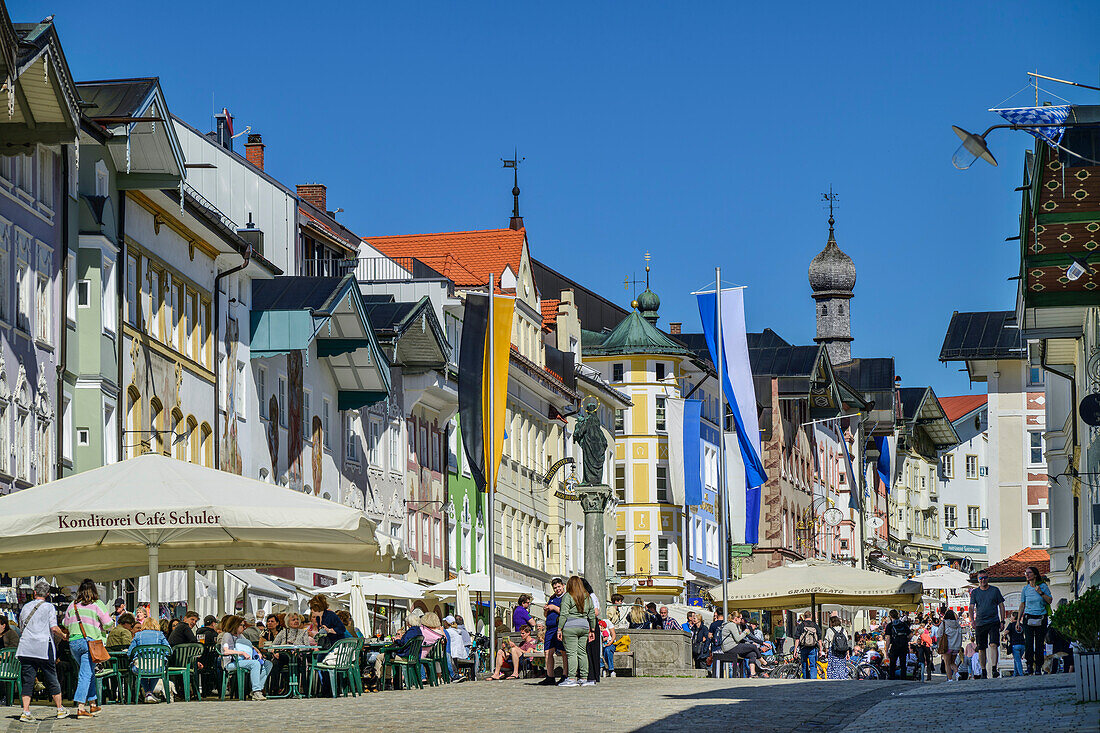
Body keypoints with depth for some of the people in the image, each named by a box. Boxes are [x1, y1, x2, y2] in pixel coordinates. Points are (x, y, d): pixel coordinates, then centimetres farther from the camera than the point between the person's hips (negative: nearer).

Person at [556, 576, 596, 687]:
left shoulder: (567, 597, -4)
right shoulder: (588, 597, 14)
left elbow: (564, 615, -10)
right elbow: (592, 615, 15)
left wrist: (559, 629, -8)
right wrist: (592, 630, 20)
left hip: (570, 627, -6)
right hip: (584, 626, 6)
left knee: (571, 653, -7)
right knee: (582, 652, 9)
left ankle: (571, 679, -12)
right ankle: (584, 678, 9)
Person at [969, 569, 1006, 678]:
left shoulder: (995, 590, 6)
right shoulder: (975, 592, 8)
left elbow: (1001, 606, 10)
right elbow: (972, 607, 1)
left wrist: (1002, 621, 3)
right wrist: (972, 619, -17)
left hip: (994, 622, -2)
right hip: (980, 623, 2)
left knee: (993, 645, -18)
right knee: (981, 649, 4)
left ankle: (994, 669, -22)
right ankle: (983, 671, 13)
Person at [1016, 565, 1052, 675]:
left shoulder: (1043, 586, 2)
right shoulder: (1025, 589, 7)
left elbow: (1050, 601, 1)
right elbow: (1022, 606, 12)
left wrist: (1041, 593, -12)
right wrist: (1018, 621, 9)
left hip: (1041, 618, -1)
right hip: (1028, 618, 1)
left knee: (1039, 643, -3)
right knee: (1028, 643, -12)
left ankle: (1038, 667, 3)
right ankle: (1029, 666, -8)